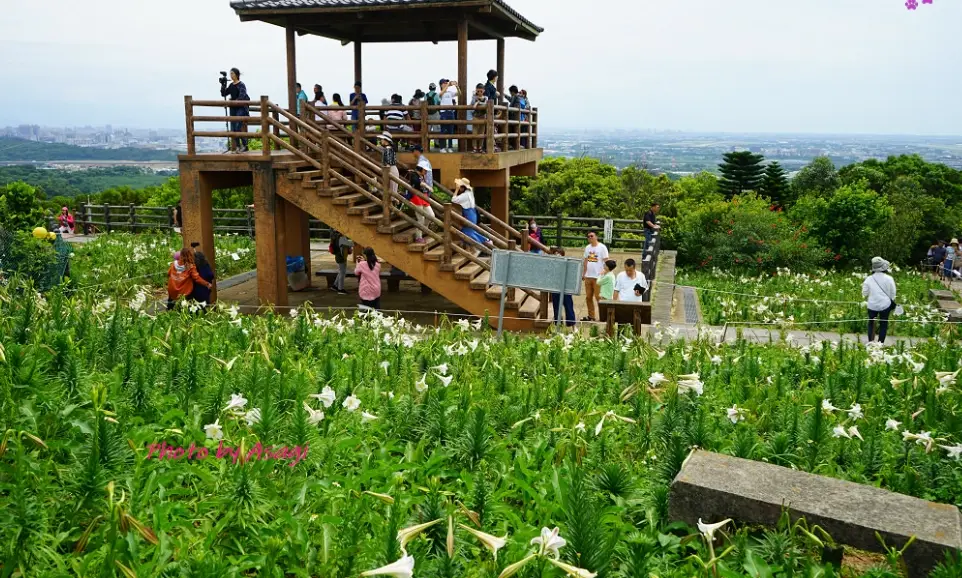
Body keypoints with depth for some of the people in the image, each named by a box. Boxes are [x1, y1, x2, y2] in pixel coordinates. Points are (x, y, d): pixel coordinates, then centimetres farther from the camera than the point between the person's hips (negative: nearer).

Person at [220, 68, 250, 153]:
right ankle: (237, 147, 11)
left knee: (239, 127, -13)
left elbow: (242, 97, -19)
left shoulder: (241, 85, -8)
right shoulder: (231, 85, 13)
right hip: (233, 108, 7)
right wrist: (223, 85, 3)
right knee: (233, 128, 4)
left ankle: (244, 145, -2)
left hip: (241, 108, -7)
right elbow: (223, 94, 15)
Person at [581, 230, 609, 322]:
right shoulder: (587, 248, 12)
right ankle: (590, 316, 17)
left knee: (598, 297, -6)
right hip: (588, 276, 7)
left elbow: (606, 262, -8)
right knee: (588, 297, 9)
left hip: (598, 277, -6)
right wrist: (583, 273, 15)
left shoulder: (602, 247, -6)